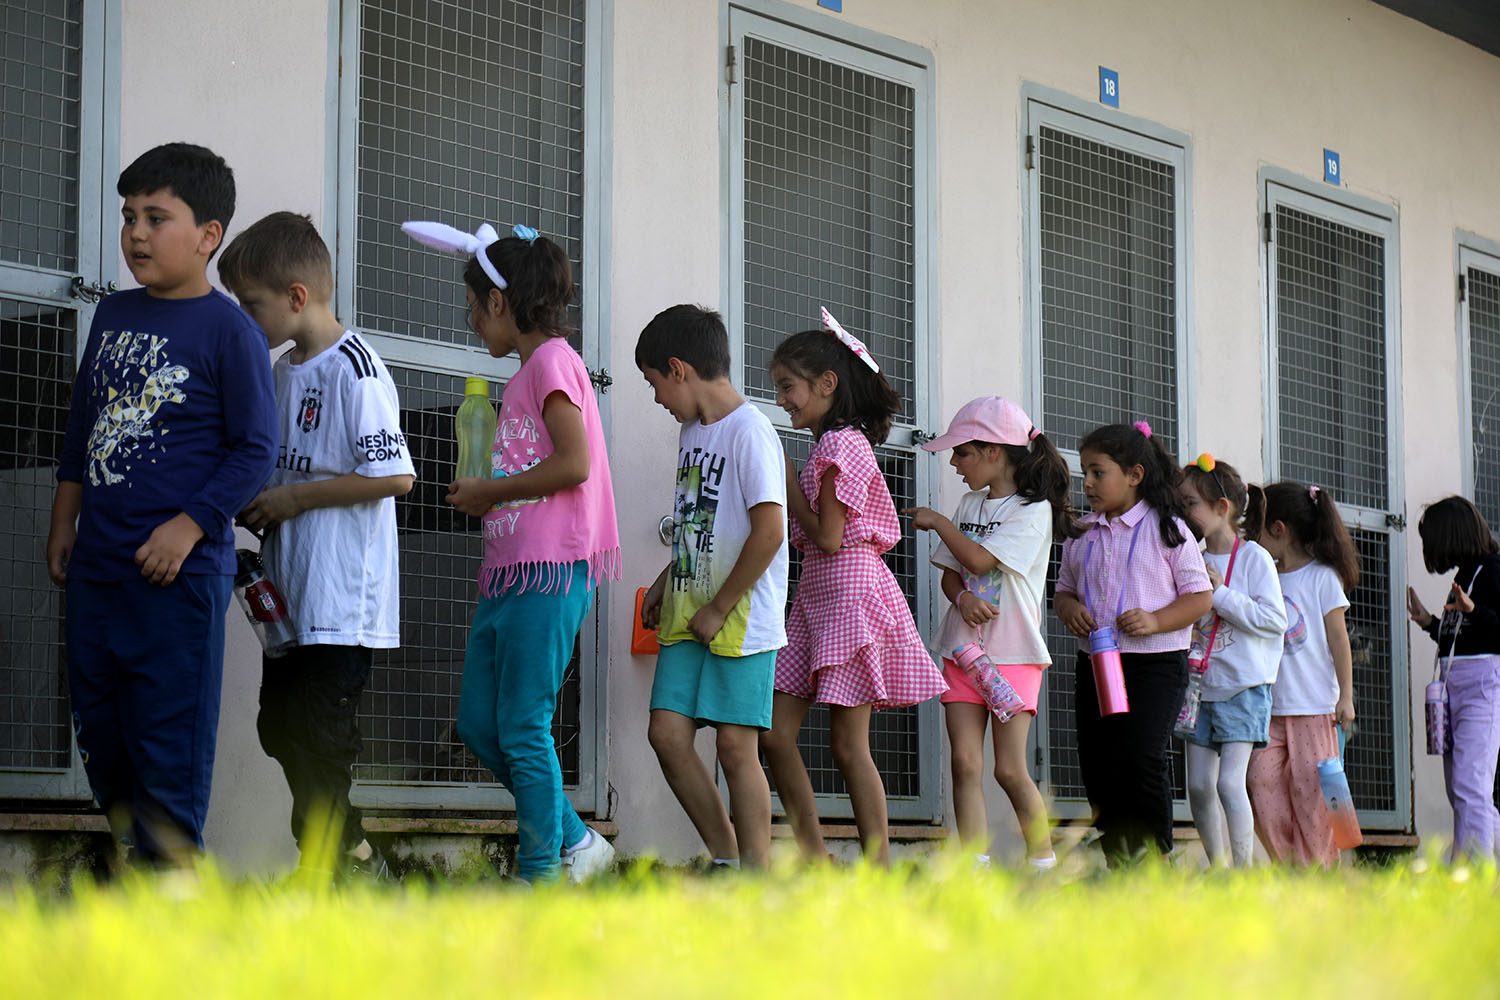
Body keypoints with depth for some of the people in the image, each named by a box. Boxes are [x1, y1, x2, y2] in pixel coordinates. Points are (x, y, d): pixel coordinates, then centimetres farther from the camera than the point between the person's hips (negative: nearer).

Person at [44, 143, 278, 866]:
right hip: (95, 564, 7)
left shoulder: (228, 330, -8)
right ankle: (129, 839, 28)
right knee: (96, 720, 13)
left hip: (180, 570, -7)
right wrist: (63, 522, 18)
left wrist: (188, 528, -16)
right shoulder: (113, 315, 11)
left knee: (170, 734, -2)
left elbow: (255, 449, -9)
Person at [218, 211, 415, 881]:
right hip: (293, 595, 10)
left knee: (321, 737, -7)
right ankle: (359, 861, 26)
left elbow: (395, 475, -20)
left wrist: (294, 498, -15)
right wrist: (258, 505, 8)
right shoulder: (283, 371, 15)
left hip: (343, 598, -10)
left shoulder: (355, 368, -13)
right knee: (281, 728, 13)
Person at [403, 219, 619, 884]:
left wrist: (486, 492, -10)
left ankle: (541, 874, 1)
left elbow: (574, 464, -19)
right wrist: (481, 496, 6)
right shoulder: (528, 372, 20)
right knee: (479, 722, 9)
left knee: (522, 729, -7)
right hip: (509, 571, 10)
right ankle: (573, 841, 17)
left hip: (549, 570, -10)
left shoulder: (552, 361, -8)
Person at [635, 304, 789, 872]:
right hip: (689, 616, 8)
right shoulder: (692, 431, 15)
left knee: (735, 744, -7)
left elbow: (769, 531, -19)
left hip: (741, 618, -8)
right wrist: (667, 582, 16)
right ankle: (725, 859, 10)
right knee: (667, 731, -1)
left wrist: (719, 609, -15)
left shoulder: (749, 431, -13)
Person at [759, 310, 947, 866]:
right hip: (815, 592, 10)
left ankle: (879, 871, -1)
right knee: (775, 733, 3)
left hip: (849, 589, -10)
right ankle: (816, 864, 6)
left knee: (848, 745, -7)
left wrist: (788, 485, -6)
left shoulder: (843, 445, -11)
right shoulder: (827, 446, 18)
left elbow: (828, 538, -15)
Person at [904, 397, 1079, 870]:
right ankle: (975, 867, -4)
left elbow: (980, 560, -17)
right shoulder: (970, 503, 14)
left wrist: (938, 522, -3)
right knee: (965, 763, -4)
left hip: (1013, 653, -6)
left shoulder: (1034, 509, -7)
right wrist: (963, 598, -8)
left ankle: (1044, 862, 10)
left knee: (1009, 770, -6)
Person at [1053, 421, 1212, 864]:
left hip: (1155, 663, -5)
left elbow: (1200, 597, -2)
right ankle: (1117, 863, 13)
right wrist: (1069, 608, -4)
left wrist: (1154, 621, -17)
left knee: (1140, 758, -17)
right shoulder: (1081, 534, 12)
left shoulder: (1167, 528, -2)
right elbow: (1064, 589, 20)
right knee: (1097, 764, 3)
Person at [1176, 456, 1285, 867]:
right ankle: (1217, 867, 15)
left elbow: (1274, 620, -14)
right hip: (1200, 685, 6)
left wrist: (1220, 595, -15)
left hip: (1244, 686, -6)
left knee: (1229, 780, -13)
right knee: (1198, 785, 4)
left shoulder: (1254, 558, -5)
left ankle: (1244, 868, -6)